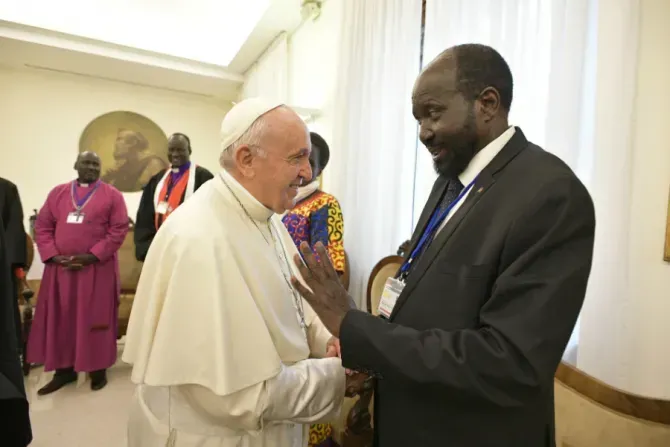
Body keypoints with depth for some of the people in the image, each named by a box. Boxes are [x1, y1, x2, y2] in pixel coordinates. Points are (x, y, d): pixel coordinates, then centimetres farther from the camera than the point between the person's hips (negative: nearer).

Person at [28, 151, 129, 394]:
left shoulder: (112, 195, 0)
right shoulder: (58, 192, 11)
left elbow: (119, 230, -7)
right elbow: (42, 226, 9)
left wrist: (91, 256, -15)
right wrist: (53, 256, -6)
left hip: (97, 269, -3)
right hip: (60, 268, 4)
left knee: (95, 319, 4)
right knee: (60, 319, 10)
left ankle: (98, 369, 17)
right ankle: (64, 370, 25)